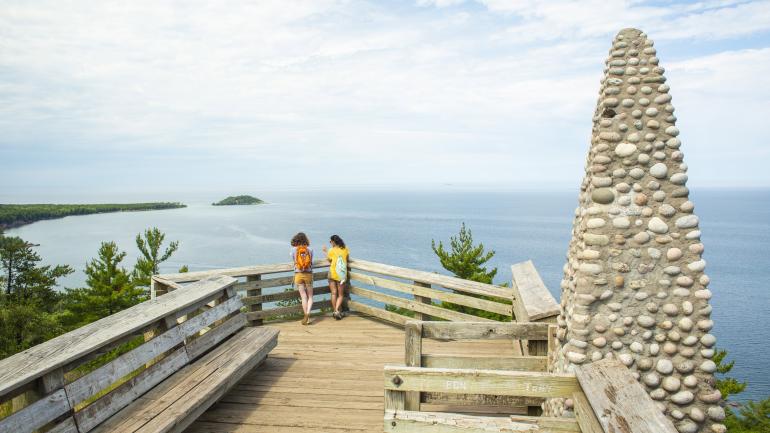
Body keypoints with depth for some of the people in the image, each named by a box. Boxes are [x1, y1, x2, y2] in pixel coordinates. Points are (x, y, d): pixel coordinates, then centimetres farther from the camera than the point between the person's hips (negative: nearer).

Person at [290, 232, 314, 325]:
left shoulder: (294, 249, -3)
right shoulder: (310, 249, -2)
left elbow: (294, 261, 9)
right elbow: (311, 261, 9)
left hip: (298, 275, 0)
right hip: (308, 274, 0)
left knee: (304, 297, 4)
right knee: (310, 296, 9)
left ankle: (306, 317, 4)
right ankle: (308, 313, -13)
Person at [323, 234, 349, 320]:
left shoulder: (331, 251, -5)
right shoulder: (345, 249, 1)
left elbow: (329, 260, 10)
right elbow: (348, 259, 13)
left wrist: (325, 251, 20)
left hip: (332, 274, -1)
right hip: (342, 275, 1)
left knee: (334, 293, 9)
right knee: (340, 295, 9)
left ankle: (335, 311, 12)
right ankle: (337, 310, -8)